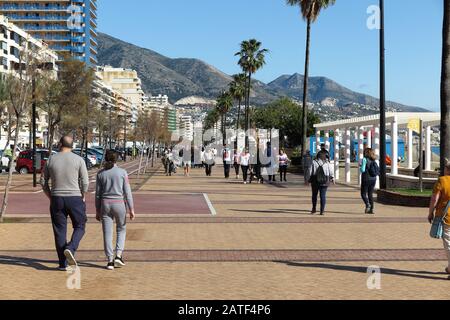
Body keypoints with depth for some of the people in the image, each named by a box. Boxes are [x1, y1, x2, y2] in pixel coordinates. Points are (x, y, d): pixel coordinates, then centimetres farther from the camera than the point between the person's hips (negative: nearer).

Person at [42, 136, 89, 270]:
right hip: (75, 199, -2)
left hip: (56, 199, 2)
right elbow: (85, 182, -6)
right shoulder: (78, 160, -4)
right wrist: (83, 198, 7)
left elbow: (44, 182, 5)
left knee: (59, 231, 8)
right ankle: (70, 249, -14)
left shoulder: (51, 160, 3)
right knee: (79, 227, 12)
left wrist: (51, 198, 15)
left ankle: (63, 263, 9)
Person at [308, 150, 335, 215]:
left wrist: (308, 180, 1)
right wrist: (332, 178, 18)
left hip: (315, 181, 0)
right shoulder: (327, 163, -2)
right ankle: (322, 211, 0)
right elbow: (331, 173, 3)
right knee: (323, 196, 3)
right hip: (324, 182, 0)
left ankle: (314, 209, 21)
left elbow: (310, 172, -6)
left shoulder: (314, 163, -4)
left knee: (314, 195, 14)